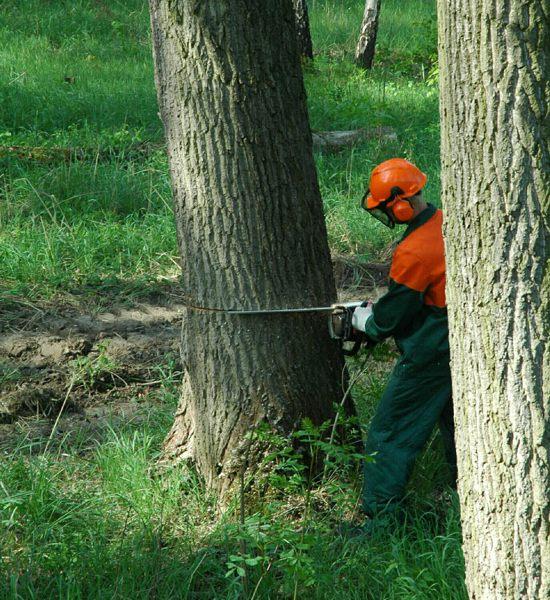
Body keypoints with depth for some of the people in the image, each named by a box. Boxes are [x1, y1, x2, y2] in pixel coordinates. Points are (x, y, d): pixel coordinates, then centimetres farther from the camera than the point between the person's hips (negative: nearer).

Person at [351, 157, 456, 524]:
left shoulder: (414, 253, -27)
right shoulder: (447, 222, 0)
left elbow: (390, 318, -16)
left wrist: (364, 320, 5)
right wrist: (380, 307, 13)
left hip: (429, 358, -9)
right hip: (462, 342, 9)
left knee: (390, 436, 0)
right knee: (454, 421, 23)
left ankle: (380, 516, 1)